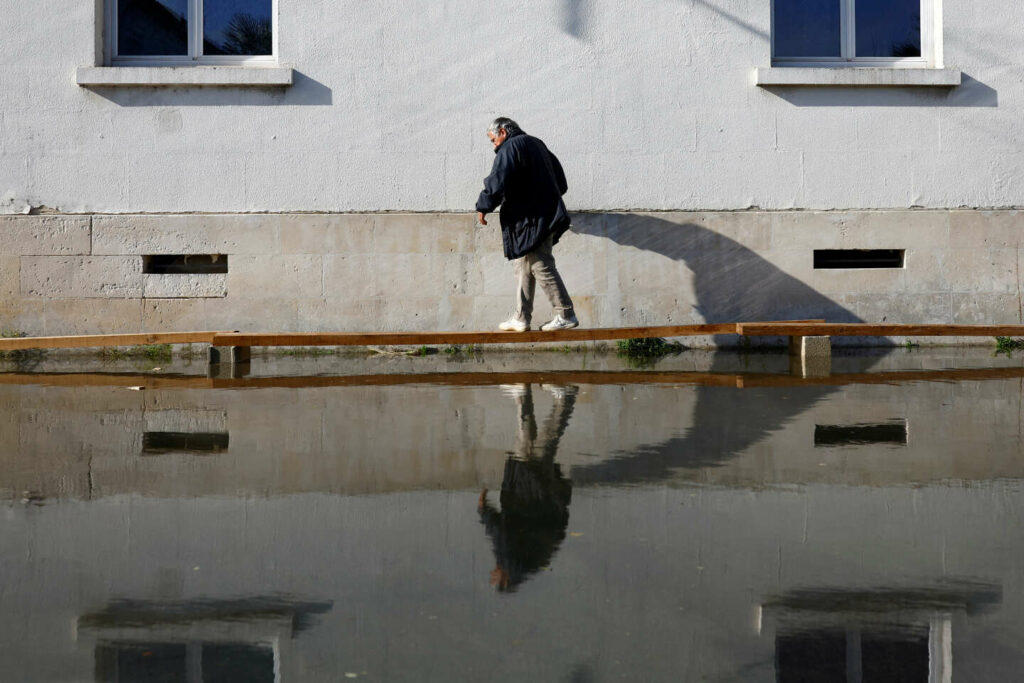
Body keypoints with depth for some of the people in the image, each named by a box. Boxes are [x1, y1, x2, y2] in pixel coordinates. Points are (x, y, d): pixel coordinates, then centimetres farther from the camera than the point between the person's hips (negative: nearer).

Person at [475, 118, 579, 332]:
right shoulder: (536, 145, 19)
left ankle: (566, 315, -4)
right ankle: (521, 318, 15)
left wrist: (483, 207, -6)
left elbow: (497, 183, -20)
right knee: (523, 266, 14)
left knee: (542, 267, -6)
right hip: (547, 216, 10)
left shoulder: (509, 148, -9)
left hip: (530, 220, -10)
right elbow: (561, 183, 24)